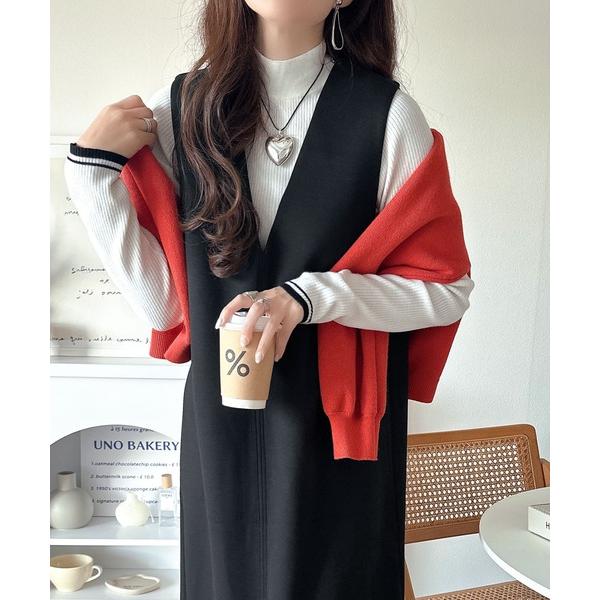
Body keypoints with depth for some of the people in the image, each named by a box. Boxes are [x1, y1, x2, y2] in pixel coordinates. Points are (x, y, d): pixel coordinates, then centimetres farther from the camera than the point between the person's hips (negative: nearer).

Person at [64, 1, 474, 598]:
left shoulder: (387, 113, -10)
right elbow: (162, 302, -4)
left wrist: (311, 294, -21)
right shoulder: (175, 108, -2)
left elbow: (449, 289, -7)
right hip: (220, 424, 2)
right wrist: (93, 169, -12)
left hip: (341, 425, -2)